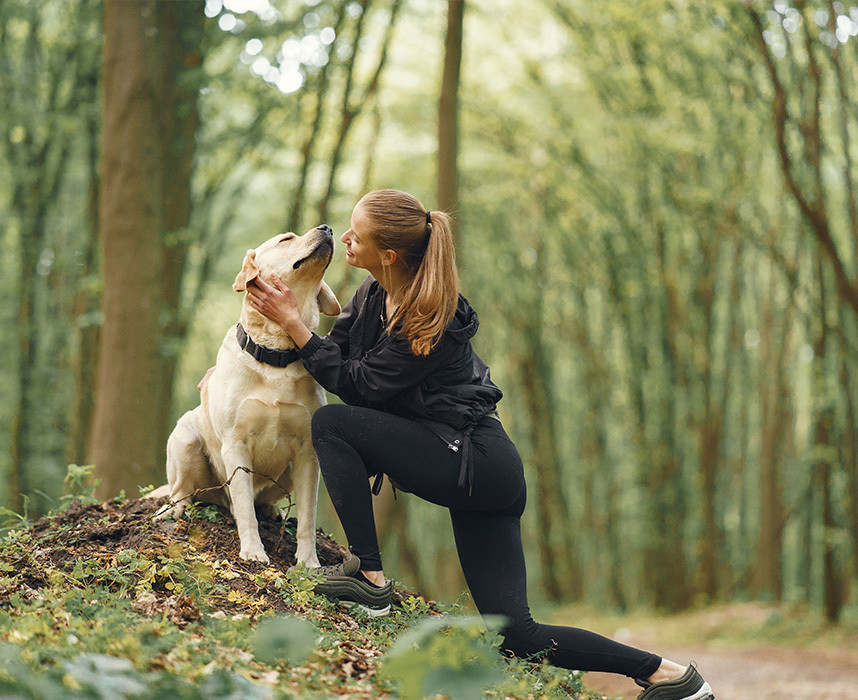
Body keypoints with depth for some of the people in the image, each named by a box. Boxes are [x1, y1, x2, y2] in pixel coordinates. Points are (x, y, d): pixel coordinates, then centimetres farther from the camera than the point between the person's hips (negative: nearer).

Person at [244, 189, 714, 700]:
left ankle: (369, 576, -10)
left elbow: (358, 384, -16)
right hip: (486, 471, 9)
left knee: (332, 424, -11)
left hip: (474, 461, -9)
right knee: (516, 635, 5)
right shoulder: (377, 293, 5)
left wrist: (292, 321, -13)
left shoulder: (433, 325, -21)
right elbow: (337, 348, 15)